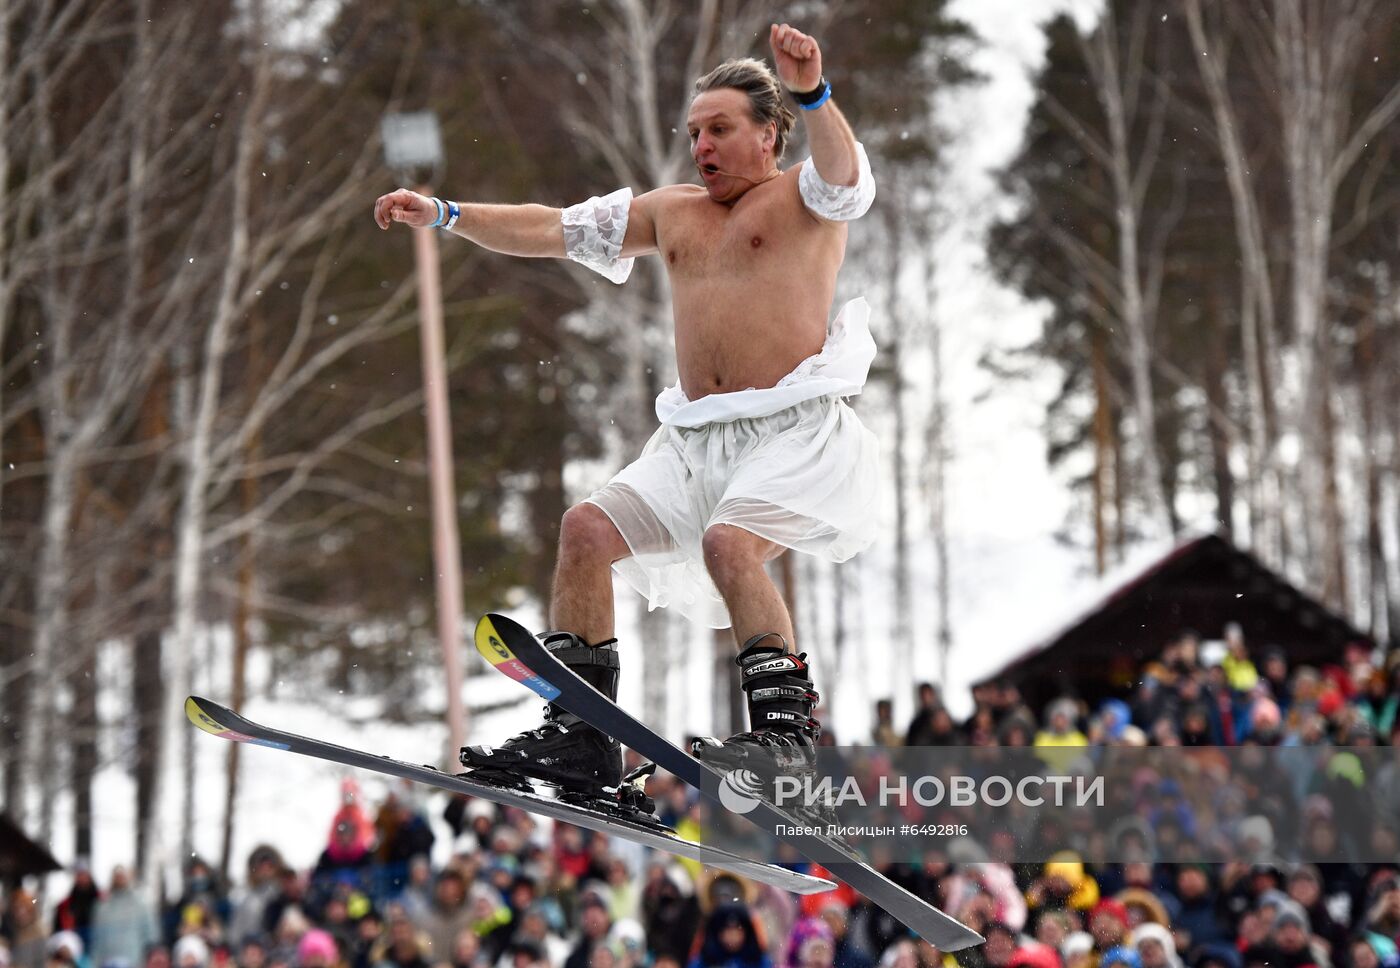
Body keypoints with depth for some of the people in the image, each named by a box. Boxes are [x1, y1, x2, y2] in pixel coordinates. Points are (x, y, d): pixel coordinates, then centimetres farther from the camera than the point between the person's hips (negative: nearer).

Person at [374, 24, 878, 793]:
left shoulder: (801, 198, 3)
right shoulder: (671, 212, 21)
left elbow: (844, 175, -20)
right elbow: (553, 230, 24)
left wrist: (812, 93, -40)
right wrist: (445, 216, 16)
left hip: (794, 432, -7)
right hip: (696, 439, 7)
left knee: (728, 542, -30)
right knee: (587, 529, -7)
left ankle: (785, 727, -24)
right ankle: (580, 736, -6)